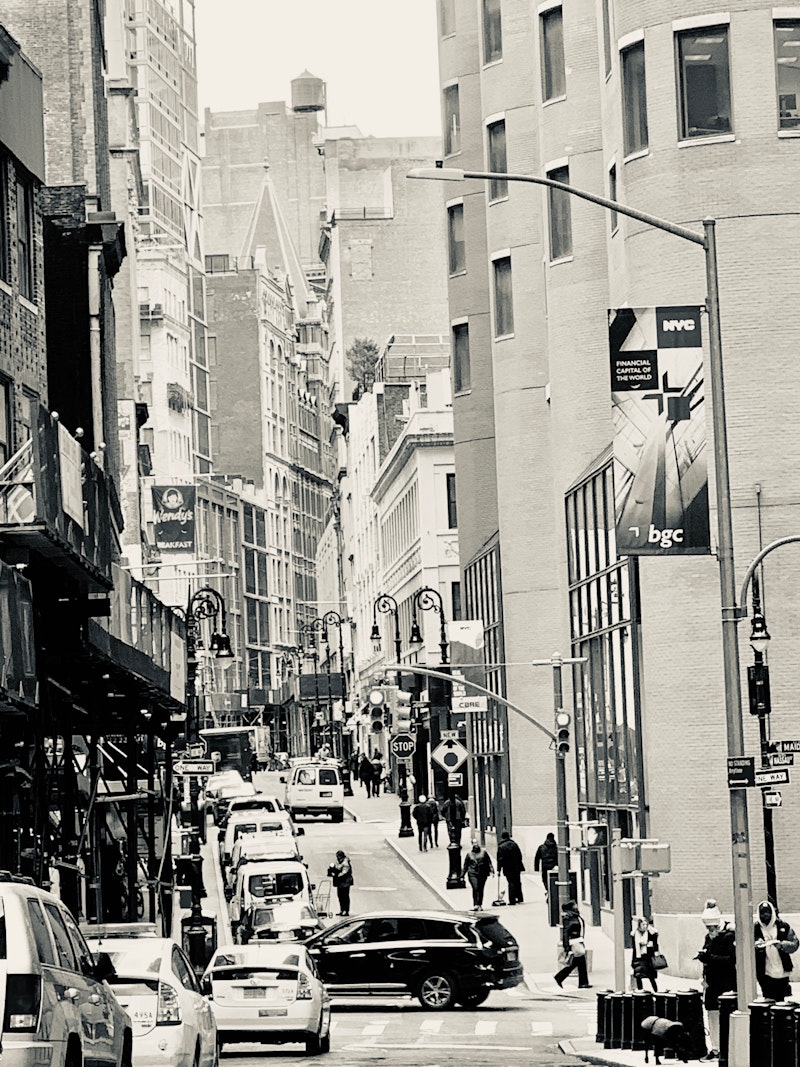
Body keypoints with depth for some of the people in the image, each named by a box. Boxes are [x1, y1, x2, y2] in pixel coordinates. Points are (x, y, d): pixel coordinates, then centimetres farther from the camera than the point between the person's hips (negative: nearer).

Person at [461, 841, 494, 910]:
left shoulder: (484, 852, 7)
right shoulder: (469, 854, 7)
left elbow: (489, 862, 7)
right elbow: (465, 866, 13)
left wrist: (491, 870, -5)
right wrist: (462, 875, 12)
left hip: (483, 874, 2)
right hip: (473, 874, -2)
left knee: (481, 889, 6)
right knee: (475, 888, -16)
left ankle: (479, 905, 16)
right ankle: (475, 905, -17)